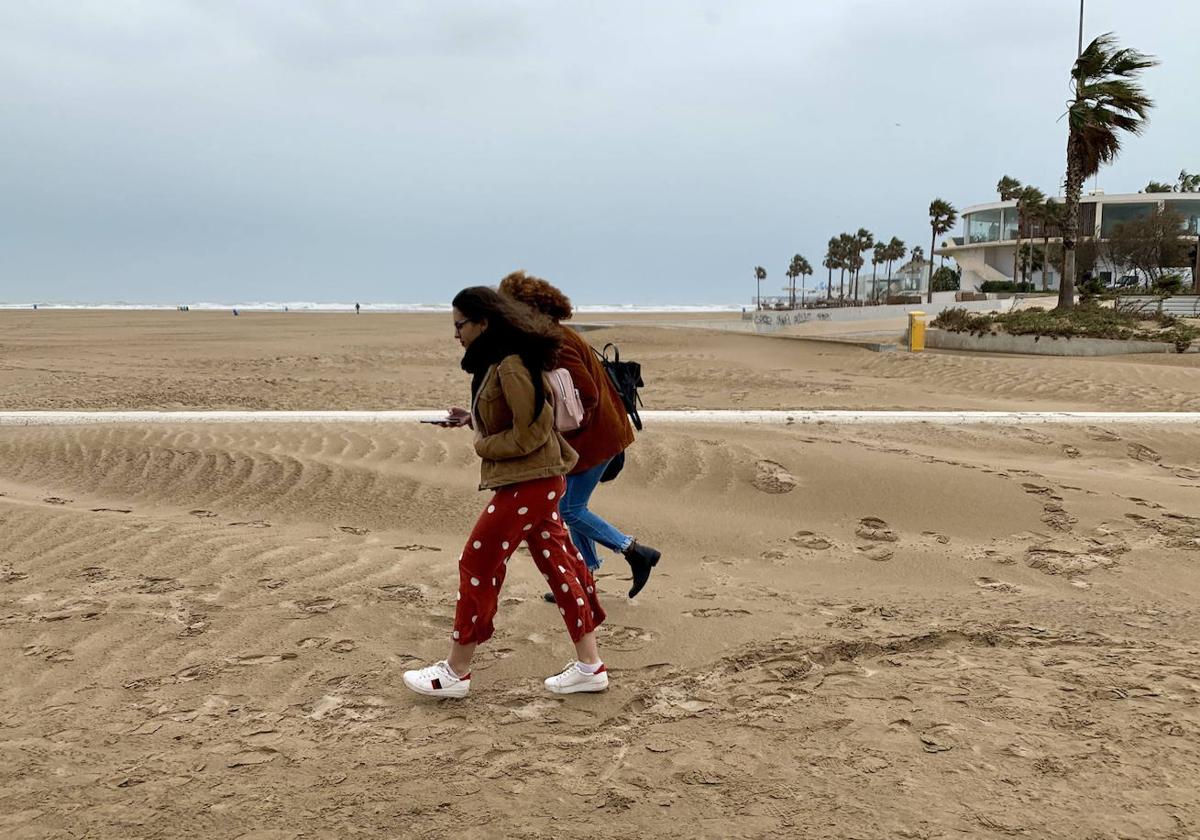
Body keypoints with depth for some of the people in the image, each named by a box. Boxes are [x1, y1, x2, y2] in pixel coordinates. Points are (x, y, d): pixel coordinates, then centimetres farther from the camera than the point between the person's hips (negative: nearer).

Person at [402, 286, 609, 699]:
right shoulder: (499, 361, 12)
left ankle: (454, 672, 10)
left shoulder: (511, 366, -20)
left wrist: (484, 445, -10)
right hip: (535, 481, 11)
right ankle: (589, 665, 18)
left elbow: (530, 433, -21)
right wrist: (472, 419, 9)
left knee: (477, 565, -1)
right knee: (558, 564, 11)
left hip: (527, 483, -11)